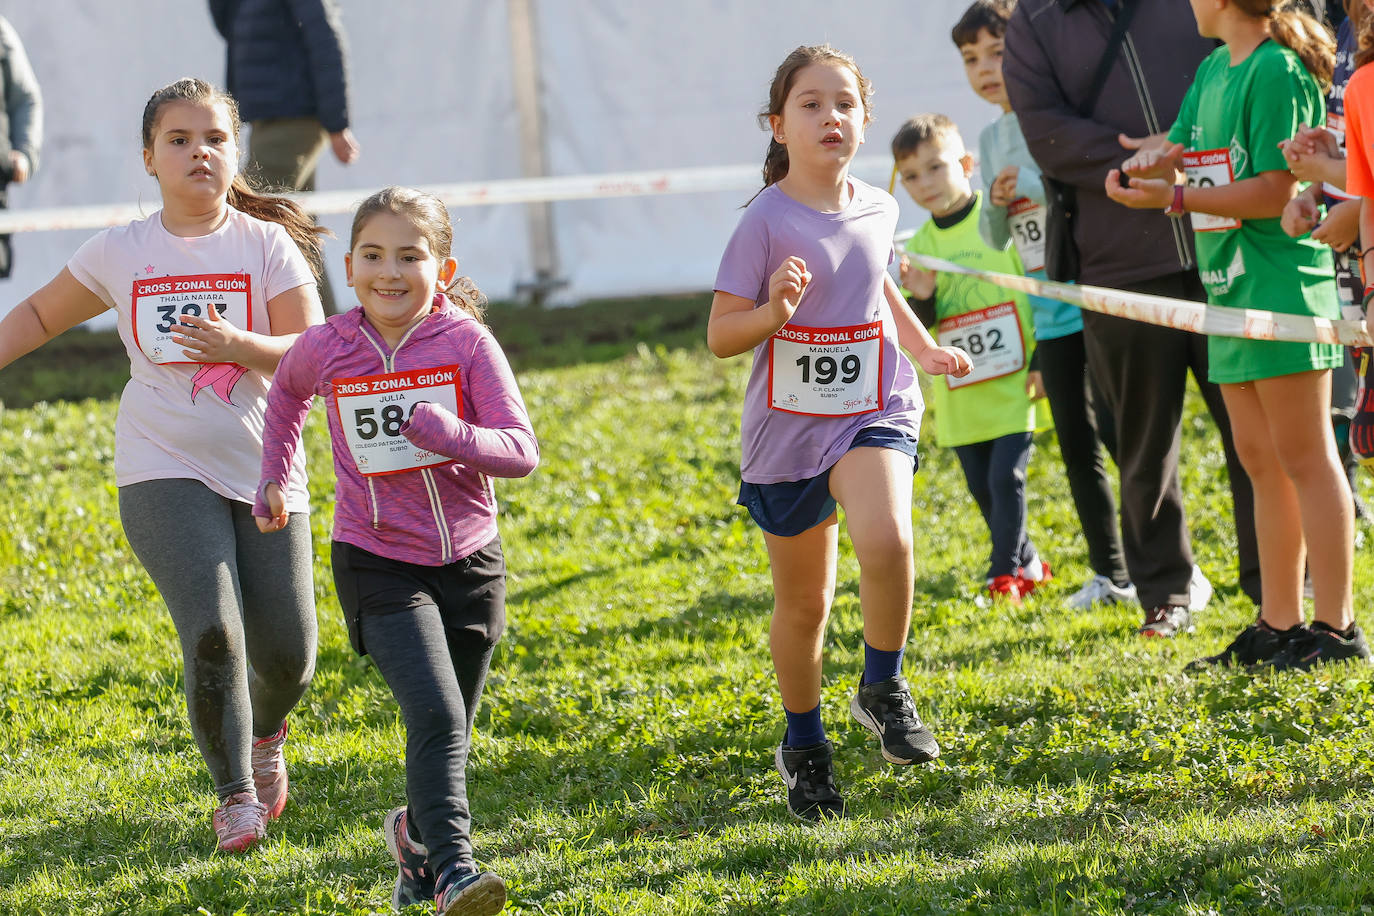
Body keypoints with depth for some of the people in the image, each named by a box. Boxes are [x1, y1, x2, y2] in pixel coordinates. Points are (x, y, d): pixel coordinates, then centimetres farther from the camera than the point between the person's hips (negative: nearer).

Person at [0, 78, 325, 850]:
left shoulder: (267, 245, -3)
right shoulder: (121, 254, 1)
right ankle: (236, 793, 3)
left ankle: (265, 732, 40)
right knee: (213, 636, -19)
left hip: (265, 474, 1)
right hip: (166, 474, -1)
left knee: (288, 657, 2)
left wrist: (238, 345, -26)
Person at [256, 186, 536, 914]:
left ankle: (417, 835, 42)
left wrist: (450, 434, -29)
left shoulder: (467, 343, -10)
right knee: (436, 718, -21)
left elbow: (522, 450, -14)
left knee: (448, 731, 15)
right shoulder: (325, 349, -6)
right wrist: (274, 478, 13)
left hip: (468, 561, 2)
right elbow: (287, 392, 20)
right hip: (378, 564, -2)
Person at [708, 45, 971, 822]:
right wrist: (773, 312, -28)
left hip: (874, 413, 2)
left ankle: (884, 688, -4)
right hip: (787, 429, -2)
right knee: (803, 603, 9)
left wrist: (925, 347, 19)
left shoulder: (878, 210, 3)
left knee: (887, 541, -28)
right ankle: (804, 745, 33)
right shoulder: (767, 223, -11)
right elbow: (720, 335, -10)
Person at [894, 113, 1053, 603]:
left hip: (1013, 387, -5)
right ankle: (1028, 563, 27)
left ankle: (1005, 572, -2)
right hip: (961, 395, 5)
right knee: (982, 489, 10)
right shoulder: (920, 245, 5)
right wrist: (920, 299, -16)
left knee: (1006, 477, -12)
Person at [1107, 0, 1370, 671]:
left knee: (1304, 458, -7)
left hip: (1282, 284, -9)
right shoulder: (1213, 70, 14)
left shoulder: (1277, 71, -14)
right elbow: (1176, 144, 17)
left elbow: (1275, 191, -18)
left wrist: (1173, 198, -17)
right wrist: (1149, 162, -7)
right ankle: (1278, 626, 16)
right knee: (1261, 461, 11)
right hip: (1231, 288, 9)